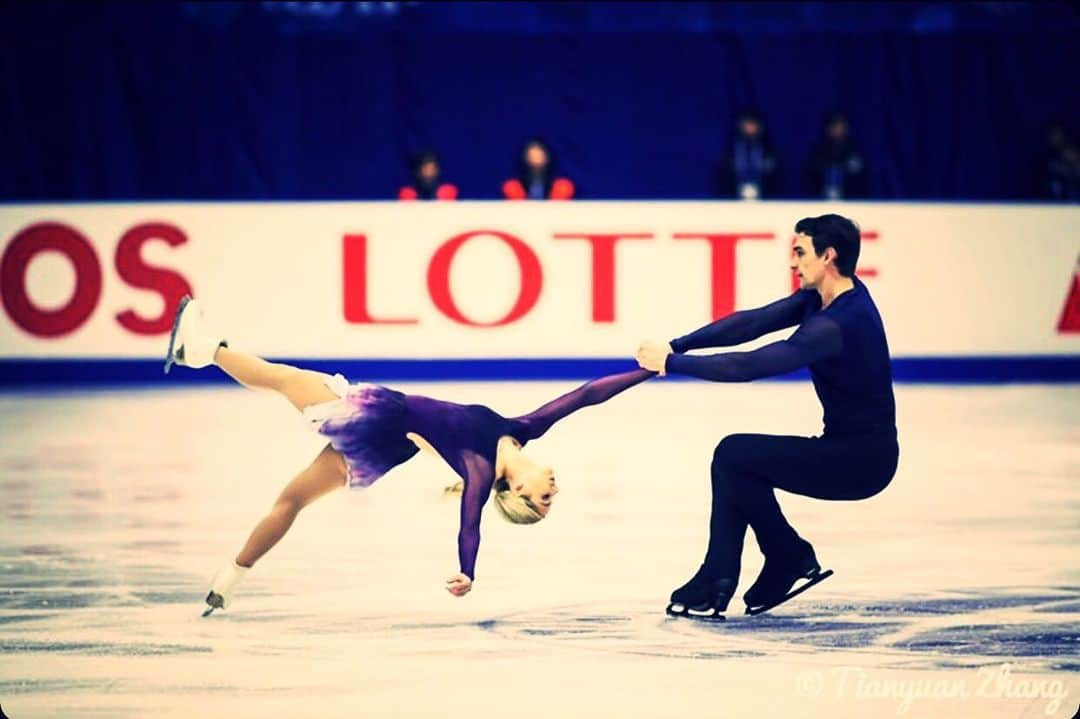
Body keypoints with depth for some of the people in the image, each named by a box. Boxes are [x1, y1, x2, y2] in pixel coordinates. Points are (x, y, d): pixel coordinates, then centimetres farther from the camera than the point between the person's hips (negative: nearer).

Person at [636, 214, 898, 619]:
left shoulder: (837, 323, -24)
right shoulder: (822, 297, 5)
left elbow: (749, 366, -28)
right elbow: (753, 323, 2)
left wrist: (672, 364, -19)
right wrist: (678, 345, -8)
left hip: (861, 460, -10)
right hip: (848, 449, 10)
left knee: (734, 455, -11)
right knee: (737, 464, 9)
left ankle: (792, 559, 2)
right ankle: (716, 585, 8)